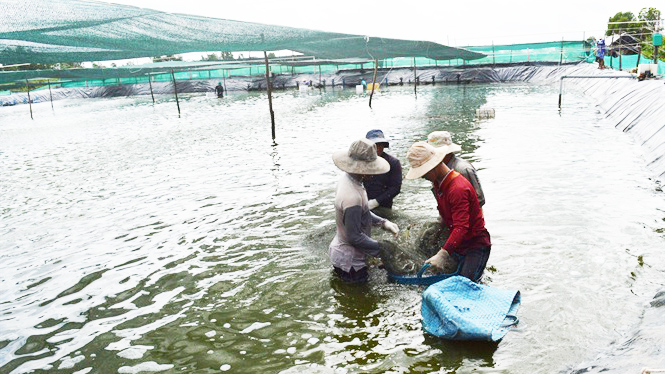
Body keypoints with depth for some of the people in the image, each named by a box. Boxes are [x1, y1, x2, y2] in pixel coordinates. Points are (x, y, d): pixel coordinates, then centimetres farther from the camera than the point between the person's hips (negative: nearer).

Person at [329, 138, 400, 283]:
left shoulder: (346, 179, -3)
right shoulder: (352, 197, -32)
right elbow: (354, 237, -25)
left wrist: (383, 223, 2)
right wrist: (383, 249, -16)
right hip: (350, 260, -9)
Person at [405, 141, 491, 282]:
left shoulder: (459, 189, -26)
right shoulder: (437, 184, 5)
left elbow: (461, 227, -33)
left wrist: (443, 254, -41)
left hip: (476, 245, -8)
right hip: (457, 243, 9)